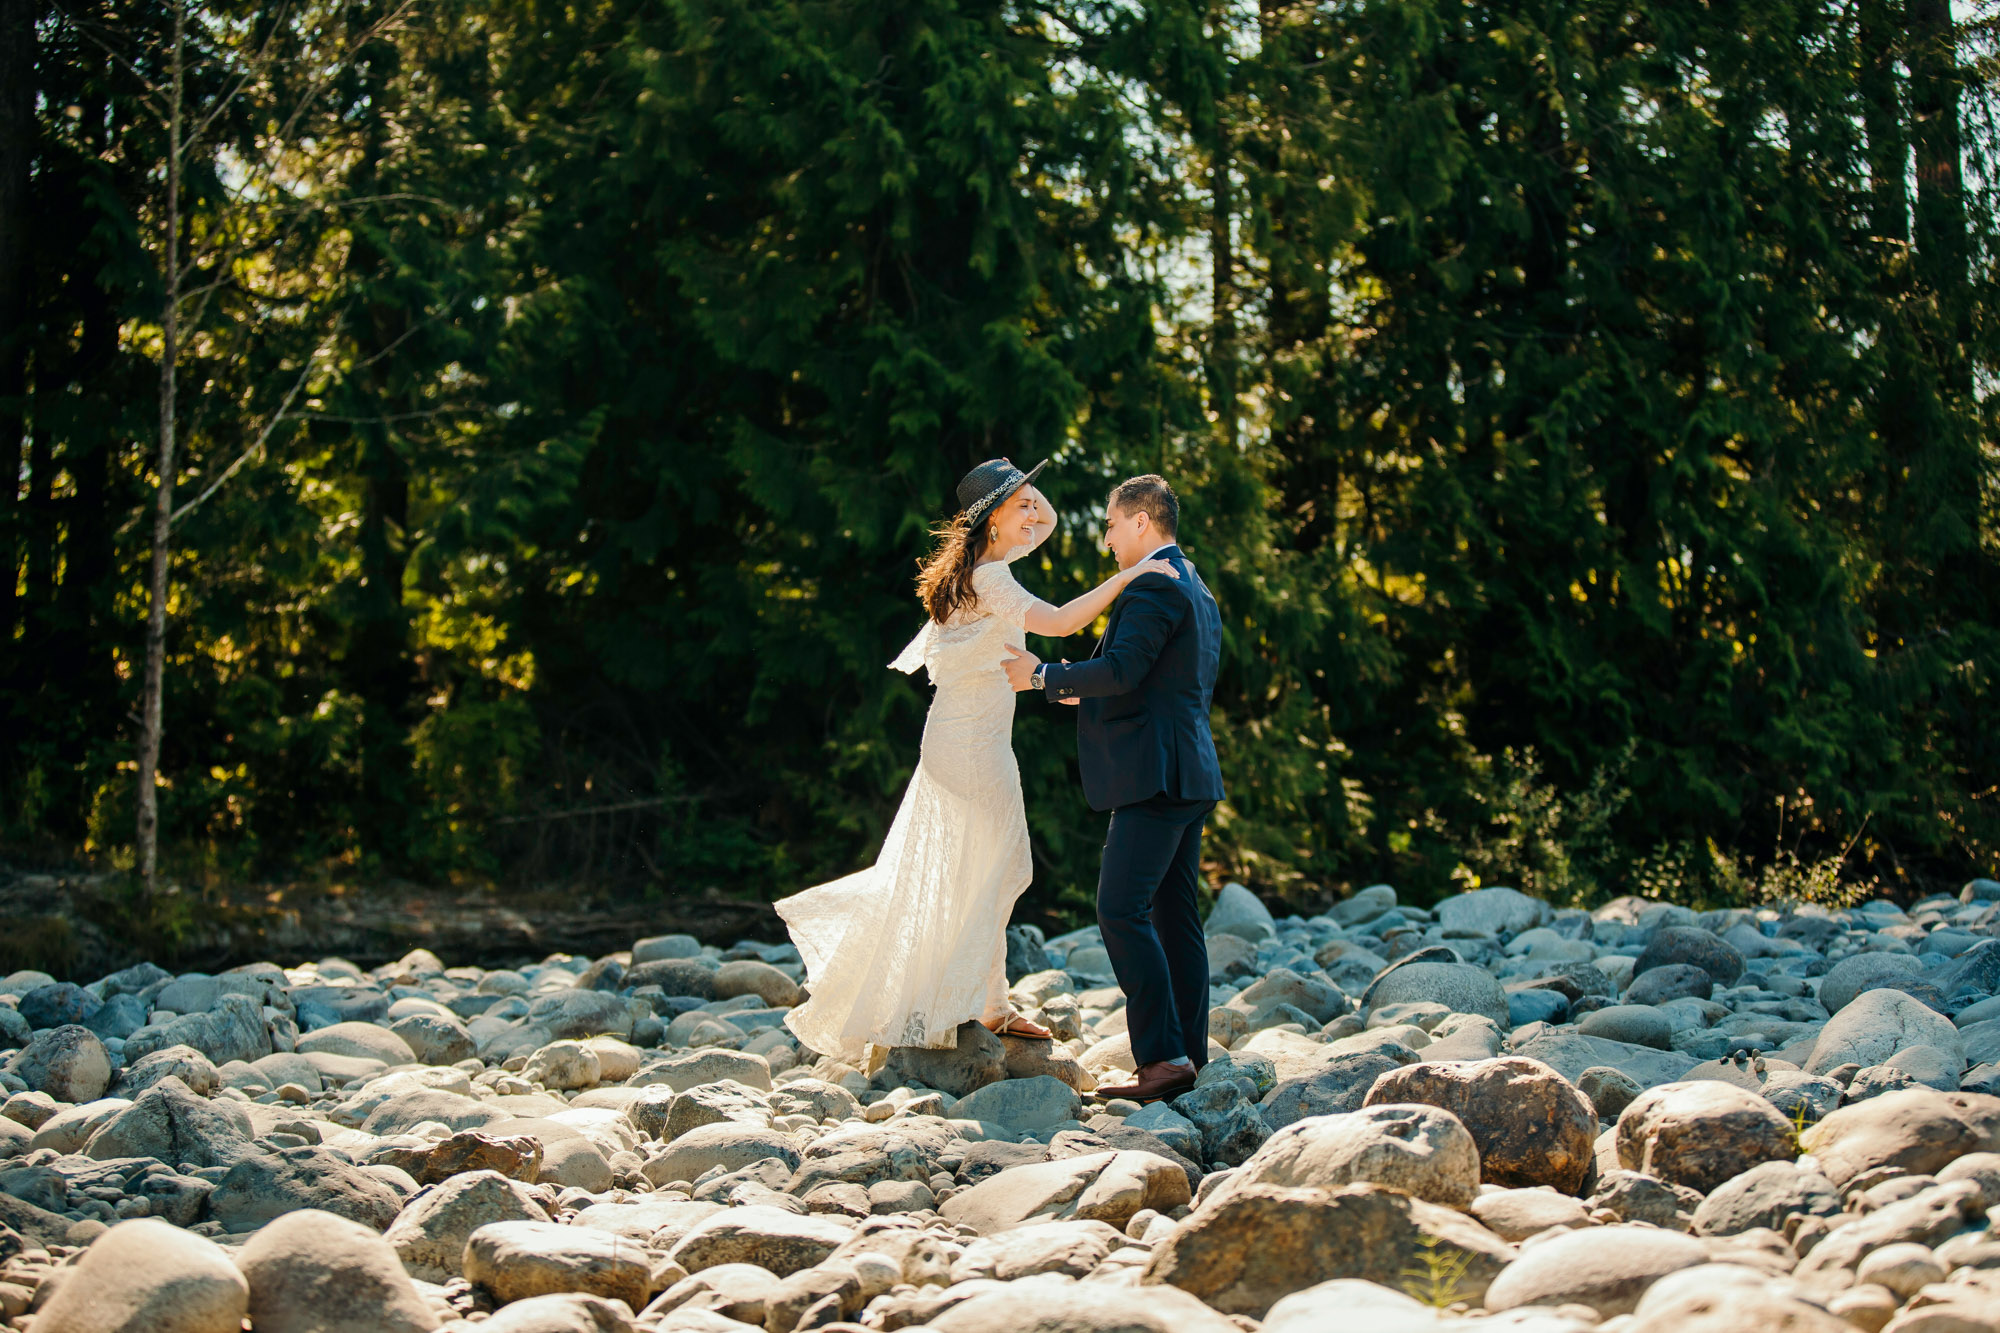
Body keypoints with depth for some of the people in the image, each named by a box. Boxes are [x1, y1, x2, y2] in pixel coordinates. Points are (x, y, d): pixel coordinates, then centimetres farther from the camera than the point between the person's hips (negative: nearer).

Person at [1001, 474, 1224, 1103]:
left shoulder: (1154, 586, -11)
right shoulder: (1197, 591, 21)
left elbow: (1121, 669, -22)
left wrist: (1044, 675, -9)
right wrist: (1086, 694, 25)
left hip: (1156, 776, -11)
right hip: (1187, 774, 11)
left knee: (1122, 910, -13)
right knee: (1175, 915, 10)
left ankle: (1162, 1057, -17)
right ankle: (1189, 1054, 10)